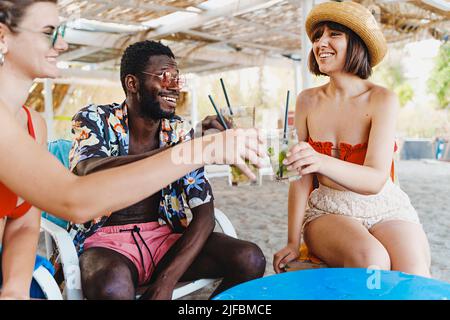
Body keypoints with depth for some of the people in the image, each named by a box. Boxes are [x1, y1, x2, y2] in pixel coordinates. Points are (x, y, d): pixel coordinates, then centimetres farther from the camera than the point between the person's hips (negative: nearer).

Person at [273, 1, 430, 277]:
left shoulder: (383, 100, -10)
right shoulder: (308, 101, -2)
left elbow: (375, 180, -21)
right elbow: (302, 176, -3)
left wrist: (322, 162, -41)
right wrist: (293, 242, -6)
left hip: (385, 210, 0)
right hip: (327, 212, 1)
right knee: (371, 260, -30)